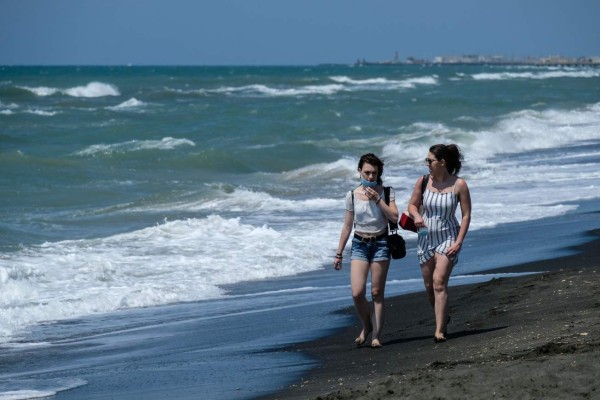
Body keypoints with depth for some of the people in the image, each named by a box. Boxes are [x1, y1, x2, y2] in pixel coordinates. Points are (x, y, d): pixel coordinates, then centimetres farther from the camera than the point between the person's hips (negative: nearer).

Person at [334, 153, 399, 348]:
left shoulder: (386, 192, -1)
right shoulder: (352, 196, 2)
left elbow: (394, 217, -12)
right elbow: (347, 226, 9)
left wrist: (377, 198, -17)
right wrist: (338, 254, 10)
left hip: (380, 244, -1)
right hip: (359, 245, 1)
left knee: (377, 293, 1)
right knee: (357, 293, -10)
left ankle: (376, 335, 8)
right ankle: (367, 326, 15)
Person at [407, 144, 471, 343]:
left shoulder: (459, 185, -12)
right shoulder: (423, 181, -3)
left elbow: (466, 215, -7)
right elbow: (412, 204, 10)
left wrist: (458, 243, -14)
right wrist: (417, 216, -13)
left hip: (448, 237, -4)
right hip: (426, 237, 4)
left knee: (439, 281, -19)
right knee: (429, 286, 10)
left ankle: (440, 330, -19)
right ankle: (443, 317, 37)